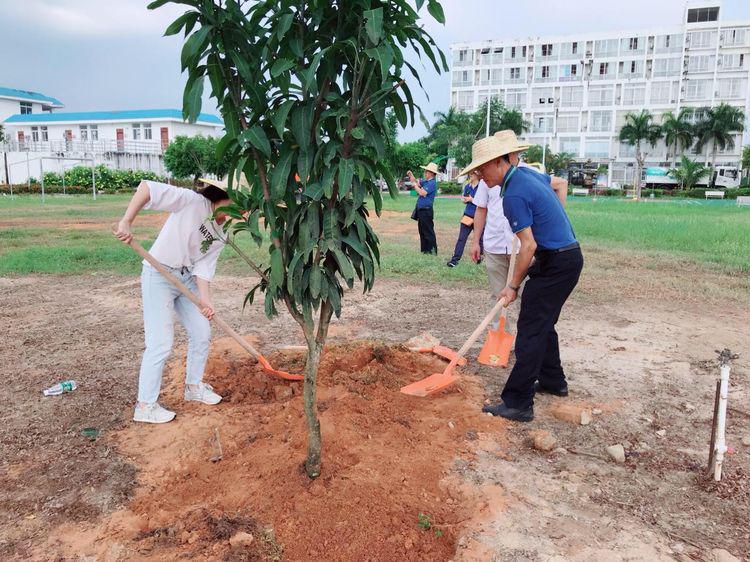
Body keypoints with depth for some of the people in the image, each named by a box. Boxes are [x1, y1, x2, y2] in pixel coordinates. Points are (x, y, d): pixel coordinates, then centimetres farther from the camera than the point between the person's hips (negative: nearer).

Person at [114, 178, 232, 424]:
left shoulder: (221, 235, 4)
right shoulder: (192, 201, -17)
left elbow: (204, 267, -3)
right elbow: (148, 187, -24)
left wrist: (205, 300, -17)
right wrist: (126, 221, -32)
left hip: (187, 280, 8)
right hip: (158, 276, -8)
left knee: (202, 334, 12)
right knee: (161, 343, -8)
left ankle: (193, 386, 34)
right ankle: (145, 406, 8)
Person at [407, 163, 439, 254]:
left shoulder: (432, 183, -14)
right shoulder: (425, 181, 14)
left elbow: (422, 193, -23)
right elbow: (417, 182, 25)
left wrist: (415, 186, -9)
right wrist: (411, 175, 9)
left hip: (426, 210, -10)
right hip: (421, 210, 10)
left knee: (428, 231, -6)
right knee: (422, 231, 14)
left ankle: (433, 250, -1)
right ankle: (424, 249, 21)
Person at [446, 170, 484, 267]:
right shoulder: (467, 187, 8)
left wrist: (472, 200, -16)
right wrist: (464, 199, -5)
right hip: (468, 215, 4)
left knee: (479, 239, 9)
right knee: (461, 238, -2)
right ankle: (455, 259, -4)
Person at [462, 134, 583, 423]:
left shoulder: (513, 196, -21)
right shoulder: (529, 173, 8)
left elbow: (529, 246, -22)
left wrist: (513, 285, -14)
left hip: (556, 264, -10)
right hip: (569, 255, 10)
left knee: (531, 331, -8)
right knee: (543, 324, 21)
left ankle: (518, 403, -5)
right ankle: (553, 380, 35)